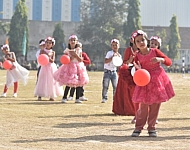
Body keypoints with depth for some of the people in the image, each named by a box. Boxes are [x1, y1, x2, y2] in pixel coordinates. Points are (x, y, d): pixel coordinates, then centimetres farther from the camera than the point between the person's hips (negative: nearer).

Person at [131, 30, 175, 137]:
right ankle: (138, 128, 5)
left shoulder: (155, 51, -2)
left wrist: (160, 59, -19)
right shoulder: (137, 57, -1)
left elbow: (169, 62, -1)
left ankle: (152, 128, 12)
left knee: (155, 106, 2)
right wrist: (138, 69, -23)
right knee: (143, 106, -6)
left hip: (158, 80, 1)